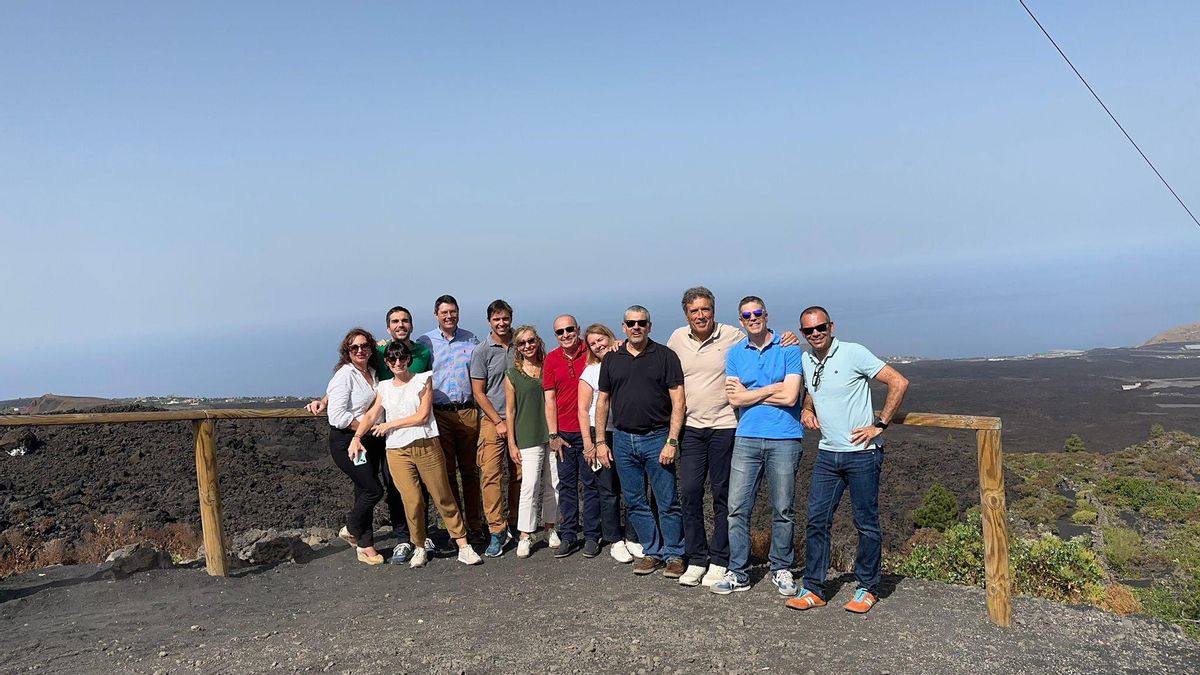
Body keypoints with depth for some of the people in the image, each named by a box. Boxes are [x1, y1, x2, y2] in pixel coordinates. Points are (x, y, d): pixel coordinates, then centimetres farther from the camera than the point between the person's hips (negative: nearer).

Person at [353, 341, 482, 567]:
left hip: (426, 445, -1)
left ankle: (463, 545, 7)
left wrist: (390, 424, -1)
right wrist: (357, 436, -9)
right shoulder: (384, 387, 15)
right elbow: (371, 415, 7)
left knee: (443, 497, 1)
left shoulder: (423, 380, 5)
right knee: (413, 501, -7)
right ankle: (419, 547, 12)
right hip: (397, 451, 2)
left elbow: (422, 416, -3)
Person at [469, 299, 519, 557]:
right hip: (493, 420, -3)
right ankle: (497, 532, -5)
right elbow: (478, 392, -2)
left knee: (519, 475, 5)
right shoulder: (481, 352, -2)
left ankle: (515, 525, 19)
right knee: (490, 475, -10)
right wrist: (498, 421, -7)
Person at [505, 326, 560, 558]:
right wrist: (512, 443, -1)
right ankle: (525, 536, 0)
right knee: (530, 485, -9)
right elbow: (510, 411, 2)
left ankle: (550, 528, 22)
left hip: (553, 434, 3)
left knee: (553, 484, 6)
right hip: (528, 438, -3)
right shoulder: (512, 375, 1)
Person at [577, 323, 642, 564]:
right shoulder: (590, 372, 2)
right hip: (601, 435, -2)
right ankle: (615, 541, 11)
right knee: (608, 491, 2)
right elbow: (583, 410, 0)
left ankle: (632, 537, 13)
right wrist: (588, 444, -6)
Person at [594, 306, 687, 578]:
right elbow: (602, 402, 12)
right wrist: (600, 442, 6)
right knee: (634, 503, 9)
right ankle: (653, 551, 22)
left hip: (657, 438, -4)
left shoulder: (665, 356, -2)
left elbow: (678, 401, -6)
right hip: (623, 440, 4)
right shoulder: (611, 359, 9)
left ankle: (674, 555, 13)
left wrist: (672, 441, -13)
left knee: (668, 502, 0)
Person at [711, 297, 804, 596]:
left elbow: (790, 396, -11)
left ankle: (781, 570, 22)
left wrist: (749, 393, -2)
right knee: (737, 508, 1)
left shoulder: (788, 348, -1)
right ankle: (738, 572, 11)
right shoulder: (735, 353, 9)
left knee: (783, 510, 7)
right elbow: (734, 398, -2)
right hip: (747, 438, 3)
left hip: (784, 439, -2)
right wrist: (773, 388, -7)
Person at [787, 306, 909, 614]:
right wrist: (807, 409, 7)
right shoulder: (806, 362, 9)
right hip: (827, 453, 6)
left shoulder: (853, 353, -10)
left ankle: (867, 588, 18)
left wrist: (879, 425, -13)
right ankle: (813, 589, 12)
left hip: (861, 453, -6)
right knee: (816, 520, 4)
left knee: (866, 523, 4)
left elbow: (899, 383, -13)